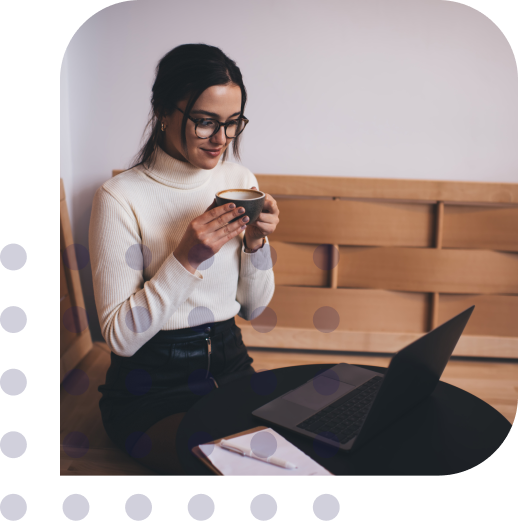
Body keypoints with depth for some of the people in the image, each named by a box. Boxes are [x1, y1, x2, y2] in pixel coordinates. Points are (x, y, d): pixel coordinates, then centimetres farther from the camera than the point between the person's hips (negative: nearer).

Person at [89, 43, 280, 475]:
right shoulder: (121, 197, -16)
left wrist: (256, 242, -12)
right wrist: (186, 258, -26)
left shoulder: (241, 181, 1)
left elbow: (254, 308, 7)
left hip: (230, 366, 5)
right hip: (151, 388, -4)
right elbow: (120, 336, -16)